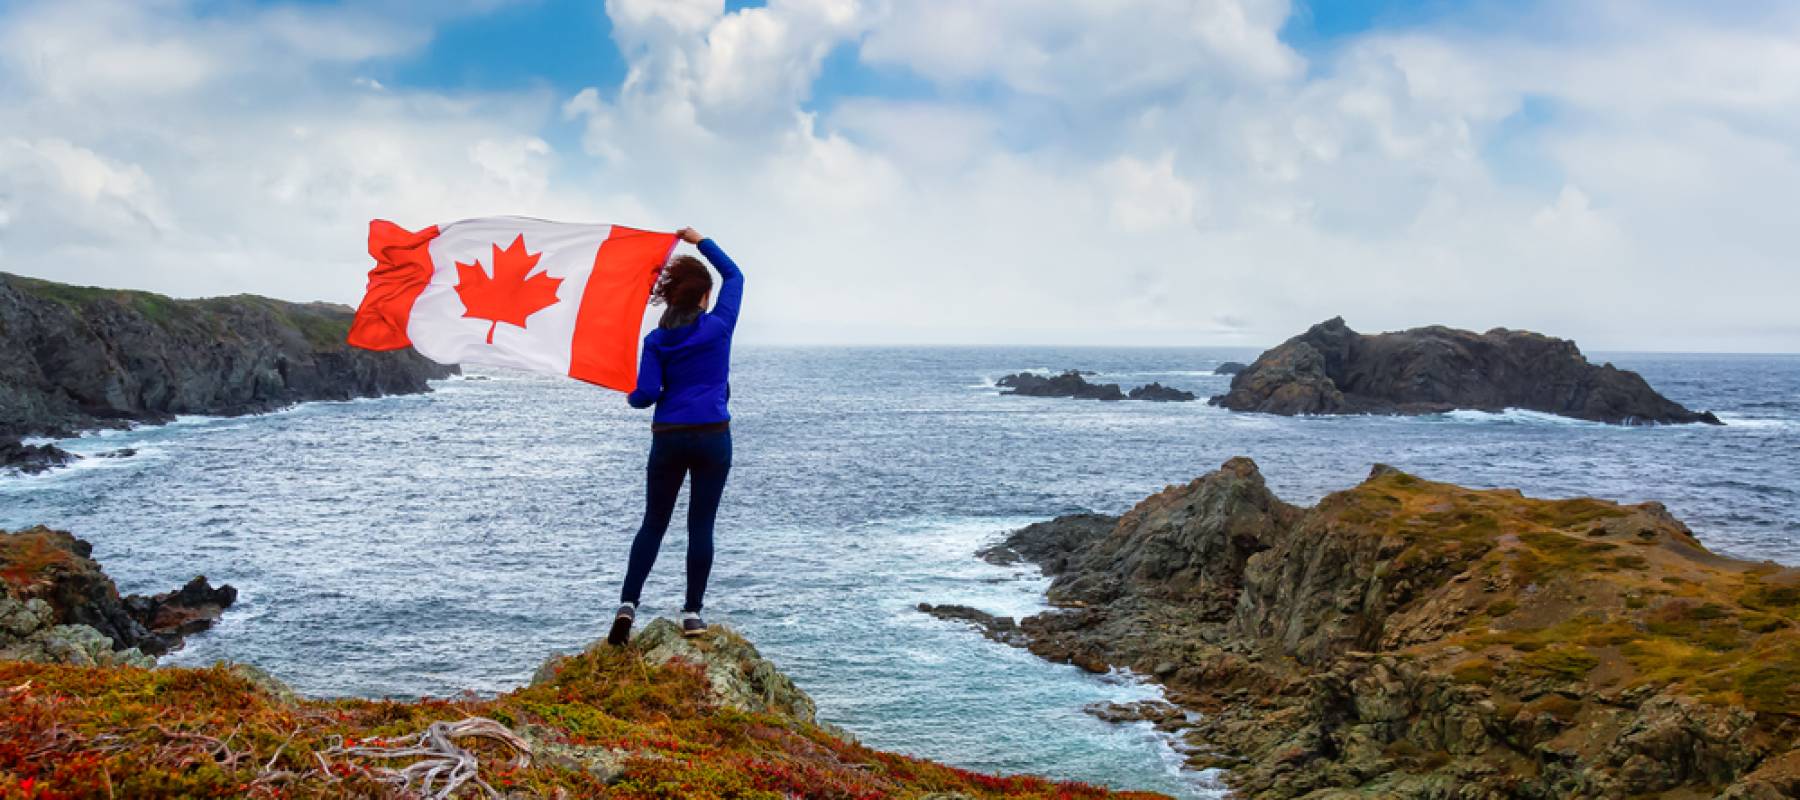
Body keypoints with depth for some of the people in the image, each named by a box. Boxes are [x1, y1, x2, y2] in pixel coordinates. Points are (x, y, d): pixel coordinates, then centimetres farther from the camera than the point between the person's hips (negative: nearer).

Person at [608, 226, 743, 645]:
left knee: (653, 524, 10)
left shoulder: (656, 340, -1)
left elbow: (646, 394, -7)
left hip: (668, 438, 1)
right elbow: (734, 275, 13)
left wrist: (631, 397, 17)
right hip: (713, 437, -1)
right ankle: (693, 613, 5)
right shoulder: (719, 326, -3)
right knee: (701, 526, 4)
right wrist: (701, 242, 22)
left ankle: (628, 604, -1)